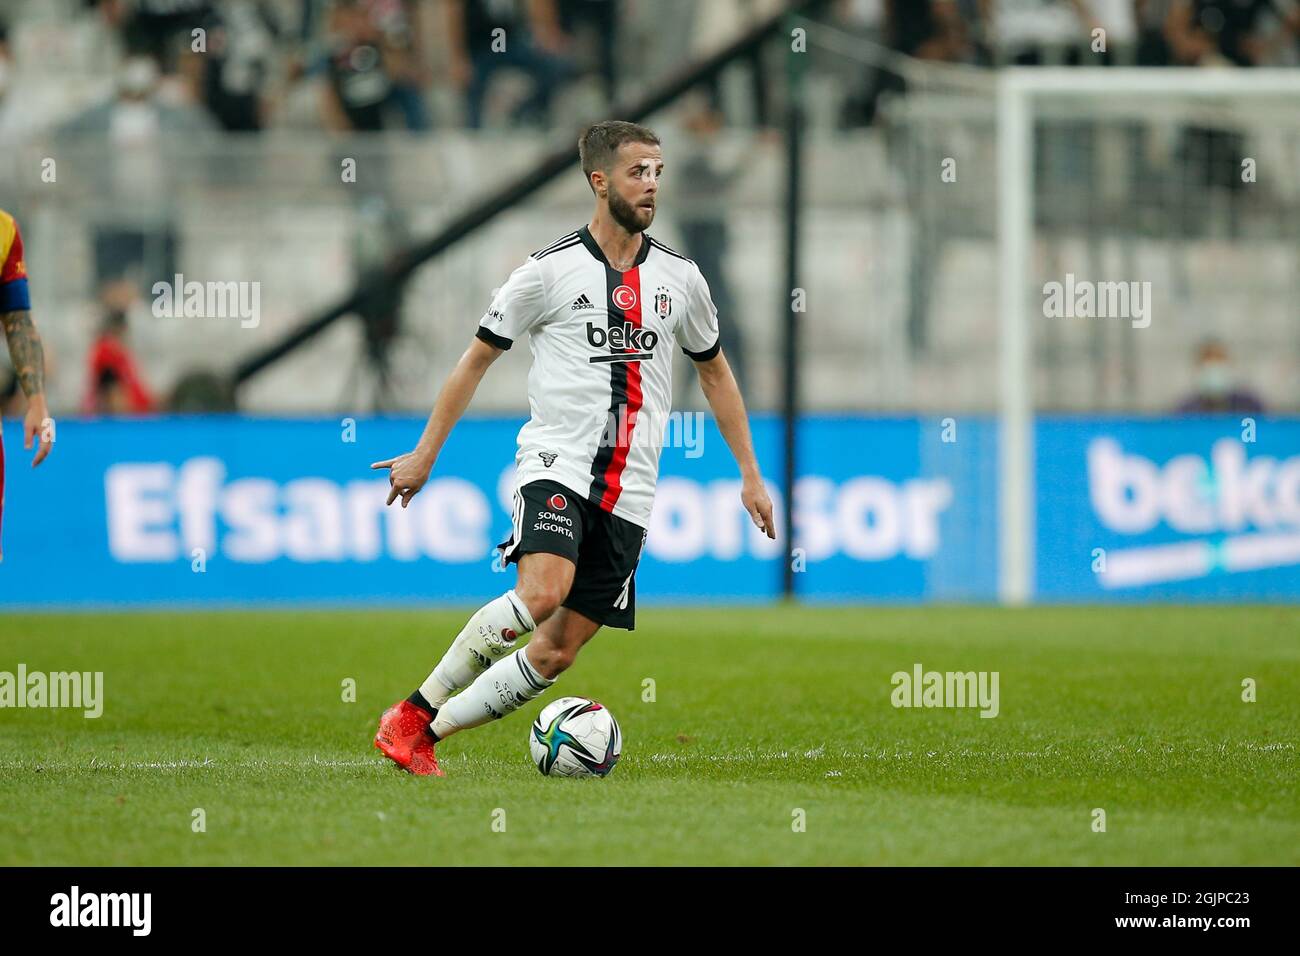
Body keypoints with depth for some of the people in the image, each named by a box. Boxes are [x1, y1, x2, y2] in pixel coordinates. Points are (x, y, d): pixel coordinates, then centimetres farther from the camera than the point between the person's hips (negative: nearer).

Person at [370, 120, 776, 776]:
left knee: (556, 652, -4)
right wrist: (426, 453, 6)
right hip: (556, 463, -4)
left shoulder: (680, 278, 10)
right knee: (541, 595, -30)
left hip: (627, 493, 4)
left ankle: (428, 734, 9)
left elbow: (714, 372, 24)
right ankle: (413, 714, -15)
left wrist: (749, 474, 19)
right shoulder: (551, 270, -2)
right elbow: (478, 358, 6)